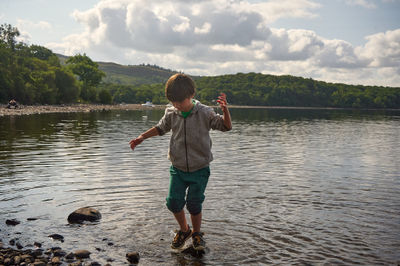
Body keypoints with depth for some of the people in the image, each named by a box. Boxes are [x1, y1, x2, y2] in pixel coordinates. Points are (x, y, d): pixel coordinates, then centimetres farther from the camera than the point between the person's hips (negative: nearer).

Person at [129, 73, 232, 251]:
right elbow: (161, 128, 17)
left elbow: (226, 126, -10)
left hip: (199, 169, -3)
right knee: (173, 202, 0)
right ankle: (184, 230, 29)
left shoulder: (204, 113, -12)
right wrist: (142, 137, 9)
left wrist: (225, 110, -29)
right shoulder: (171, 113, -1)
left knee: (194, 203, -2)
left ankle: (197, 233, 26)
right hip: (178, 168, 3)